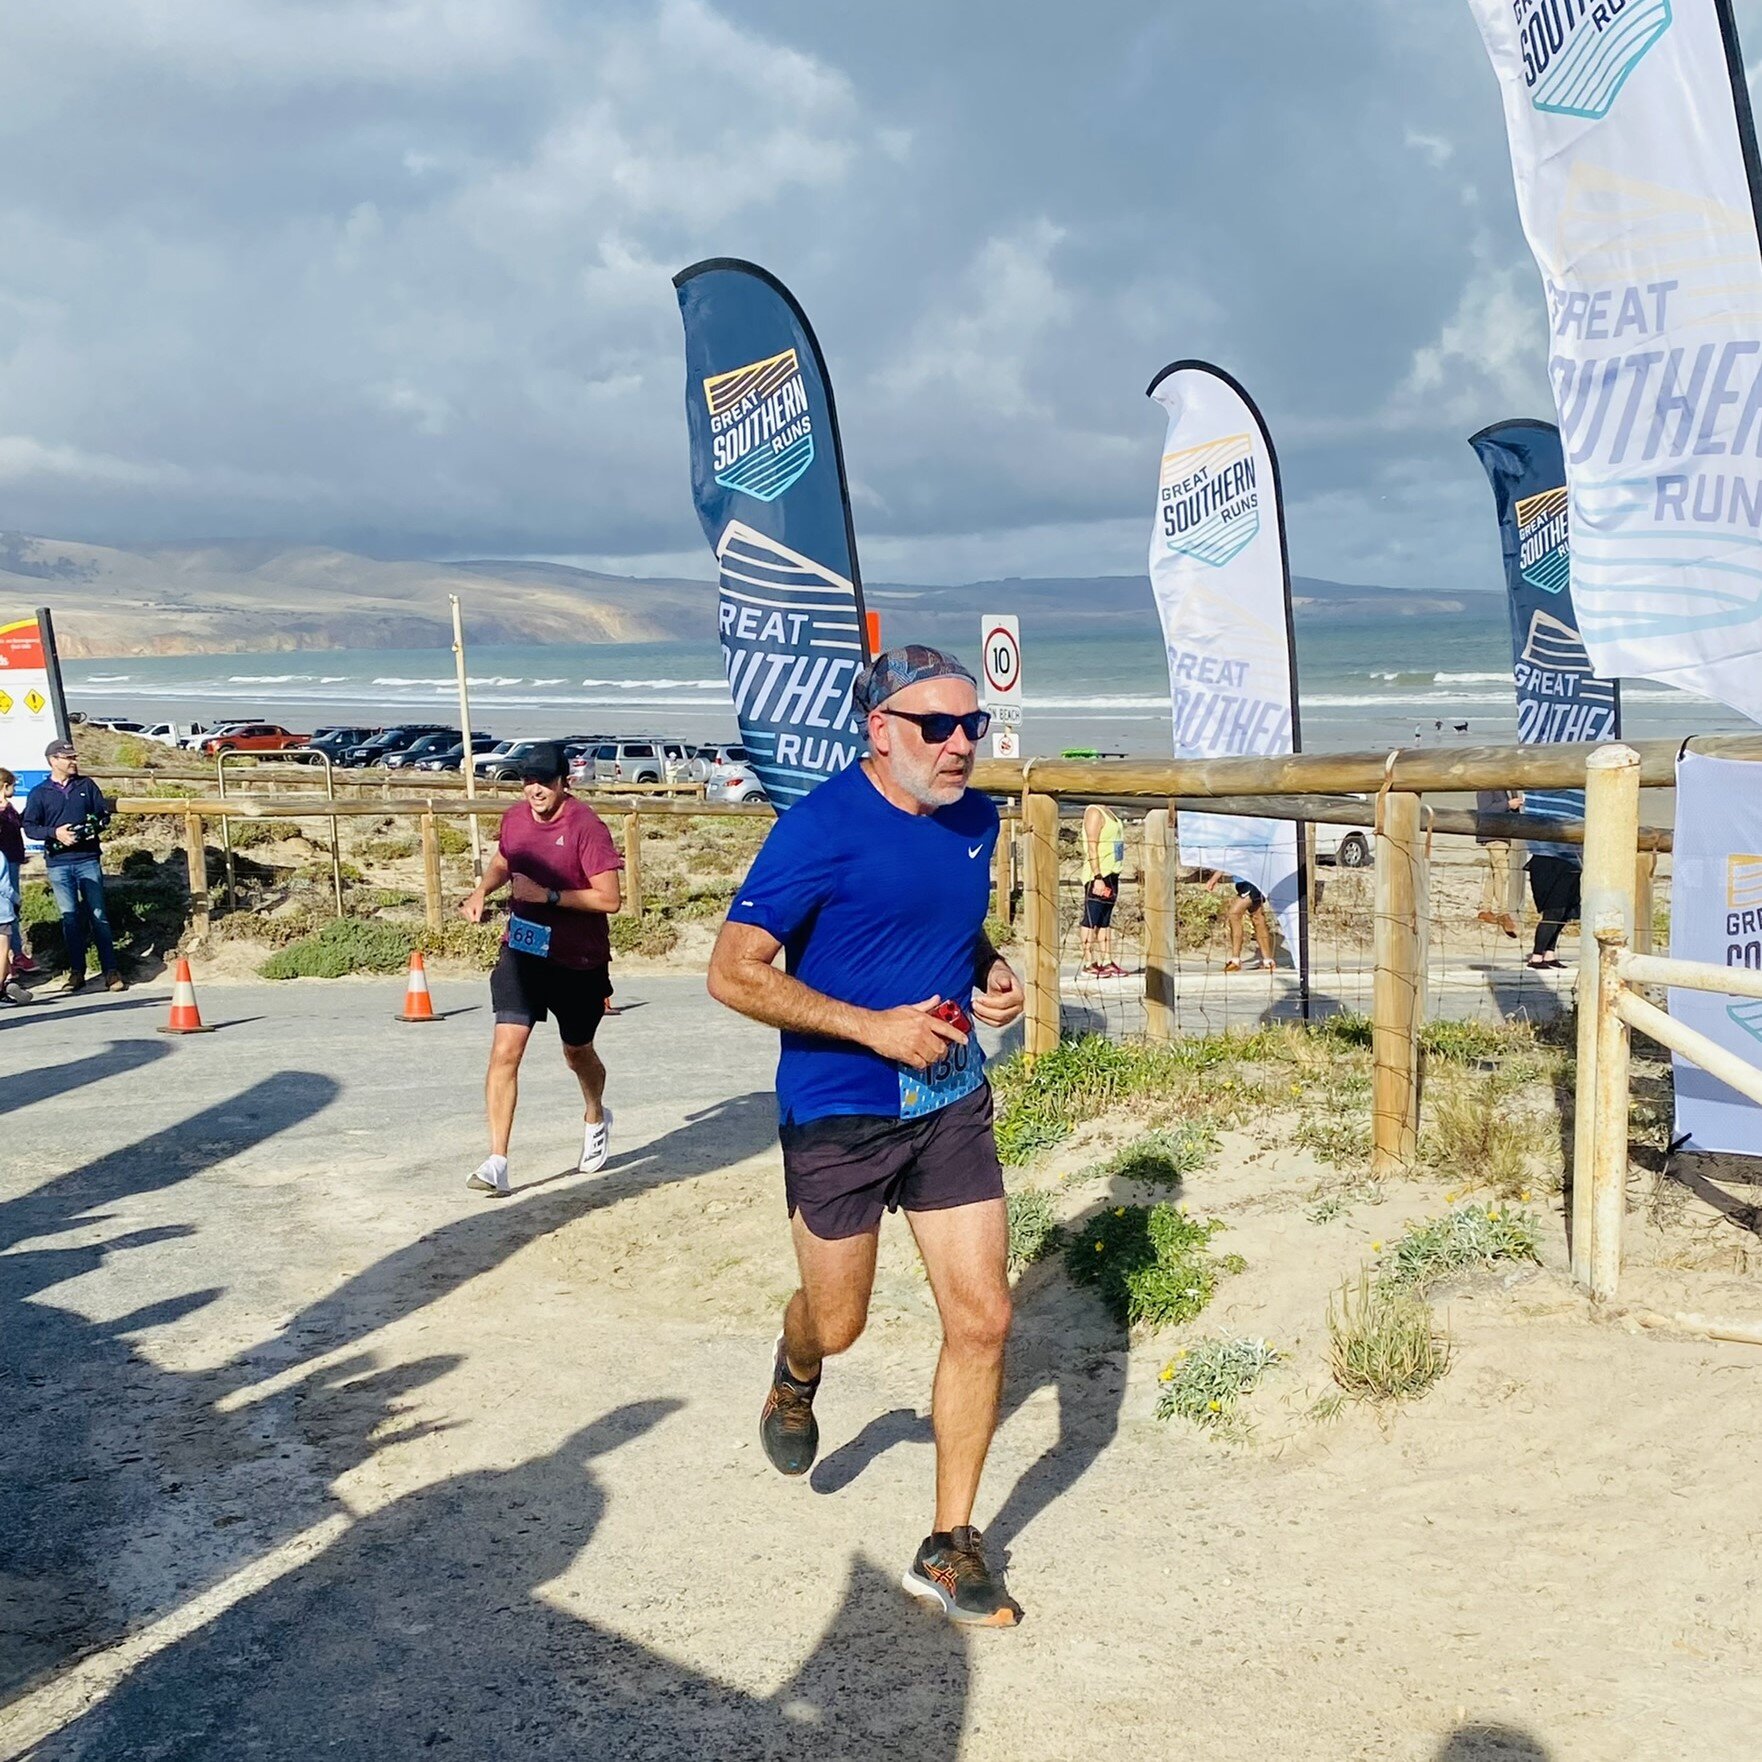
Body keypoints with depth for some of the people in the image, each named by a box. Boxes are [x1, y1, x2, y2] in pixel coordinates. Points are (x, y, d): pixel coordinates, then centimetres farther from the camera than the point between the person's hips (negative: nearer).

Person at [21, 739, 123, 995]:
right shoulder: (39, 794, 6)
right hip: (58, 864, 0)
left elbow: (104, 813, 11)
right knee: (69, 918, 2)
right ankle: (76, 972, 9)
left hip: (88, 859, 0)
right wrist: (54, 833, -14)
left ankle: (110, 971, -4)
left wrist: (96, 827, -9)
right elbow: (29, 827, 2)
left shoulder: (86, 786, 10)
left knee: (99, 915, -3)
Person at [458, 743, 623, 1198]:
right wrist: (482, 891, 4)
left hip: (578, 960, -3)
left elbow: (610, 898, -20)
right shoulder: (515, 818, 2)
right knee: (506, 1048, -13)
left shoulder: (586, 827, -16)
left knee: (577, 1053, 16)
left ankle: (596, 1118, 50)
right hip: (521, 951, 3)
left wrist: (548, 895, -25)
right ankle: (496, 1163, -14)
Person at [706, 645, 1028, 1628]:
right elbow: (735, 973, -18)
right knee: (838, 1324, 11)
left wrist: (994, 973, 0)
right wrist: (876, 1027, -23)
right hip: (838, 1113, -5)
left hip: (951, 1102, 5)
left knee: (983, 1317, -1)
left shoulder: (975, 820, 3)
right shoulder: (822, 829, -18)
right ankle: (795, 1379, 51)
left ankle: (951, 1548, 15)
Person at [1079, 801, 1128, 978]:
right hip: (1098, 876, -9)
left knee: (1105, 921, 10)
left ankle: (1107, 962, 13)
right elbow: (1092, 849, -18)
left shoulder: (1109, 813, 16)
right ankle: (1088, 963, -3)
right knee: (1091, 920, -5)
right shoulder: (1094, 812, -12)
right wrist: (1097, 878, -23)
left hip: (1111, 875, 9)